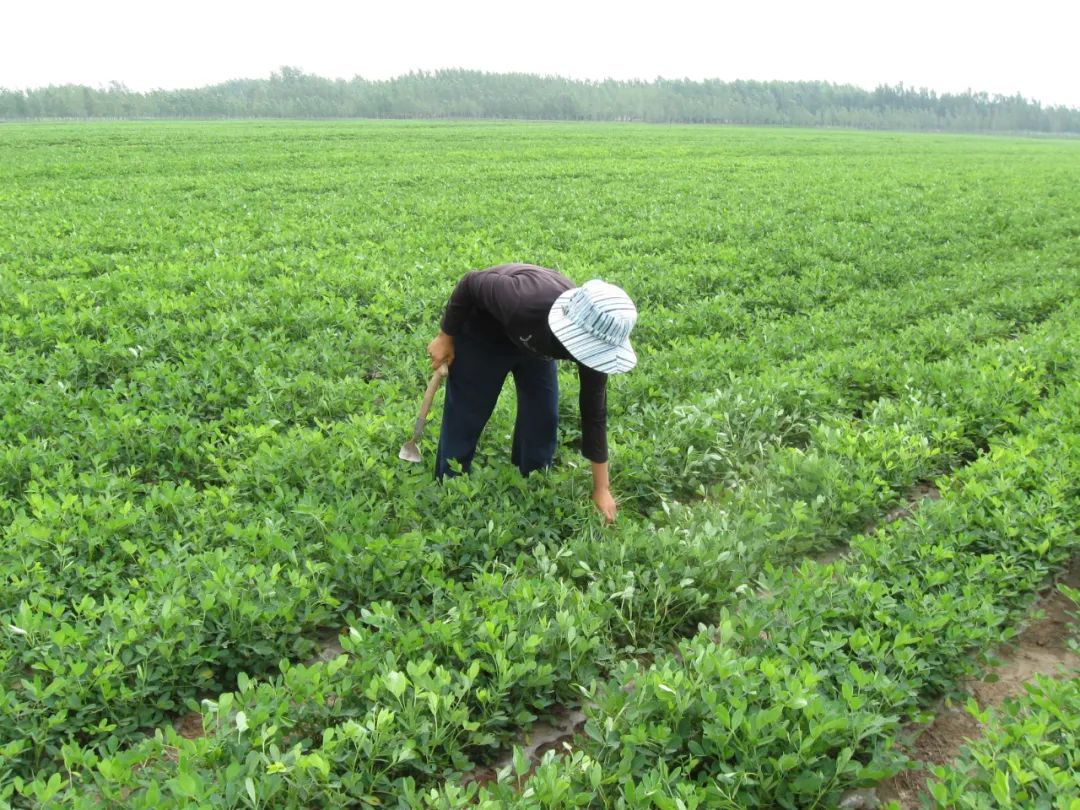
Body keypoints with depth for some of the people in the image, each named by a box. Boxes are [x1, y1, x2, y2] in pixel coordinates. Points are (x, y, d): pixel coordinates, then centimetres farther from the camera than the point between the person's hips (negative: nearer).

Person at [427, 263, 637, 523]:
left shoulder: (592, 339, -29)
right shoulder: (524, 301, -47)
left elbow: (594, 413, -19)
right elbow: (471, 283, -26)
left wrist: (601, 489, -13)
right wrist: (446, 338, -14)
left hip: (534, 339, 4)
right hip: (483, 331, -4)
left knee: (543, 416, 2)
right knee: (466, 416, 0)